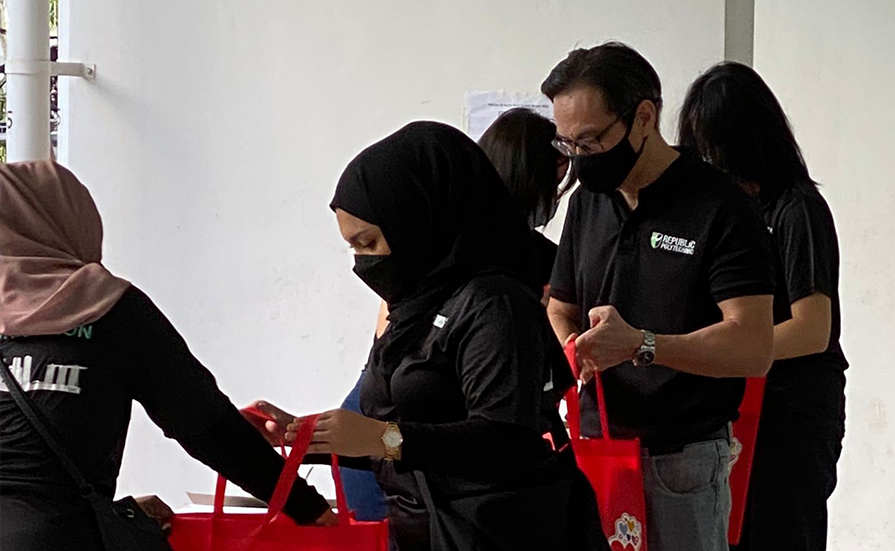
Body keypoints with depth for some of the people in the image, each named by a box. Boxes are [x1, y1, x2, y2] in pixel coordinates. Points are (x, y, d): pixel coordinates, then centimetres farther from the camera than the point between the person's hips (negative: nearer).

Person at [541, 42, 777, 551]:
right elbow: (561, 312, 19)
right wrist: (575, 352, -5)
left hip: (683, 460, -5)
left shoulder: (722, 209, -10)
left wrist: (641, 345, -29)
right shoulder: (588, 203, 12)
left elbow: (754, 348, -17)